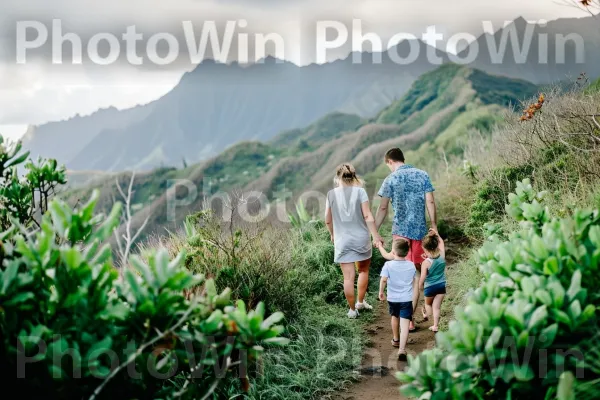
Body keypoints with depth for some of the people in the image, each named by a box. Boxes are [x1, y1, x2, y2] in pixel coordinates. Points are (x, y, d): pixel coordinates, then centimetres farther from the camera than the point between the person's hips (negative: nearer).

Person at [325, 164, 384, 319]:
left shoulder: (332, 194, -2)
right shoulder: (360, 191, -7)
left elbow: (328, 220, 3)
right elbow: (367, 216, -12)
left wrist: (333, 235, 20)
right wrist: (375, 236, -6)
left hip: (342, 240, 0)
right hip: (361, 238, 0)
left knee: (348, 277, 4)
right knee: (363, 271, 22)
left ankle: (352, 309, 11)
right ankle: (360, 302, 29)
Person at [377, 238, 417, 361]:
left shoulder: (388, 265, -11)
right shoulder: (411, 265, -1)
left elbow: (383, 279, -17)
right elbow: (414, 281, 11)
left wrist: (381, 292, -1)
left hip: (392, 298, 1)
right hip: (407, 299, 0)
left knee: (395, 317, 27)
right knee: (405, 323, -7)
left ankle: (396, 340, 48)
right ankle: (402, 349, -22)